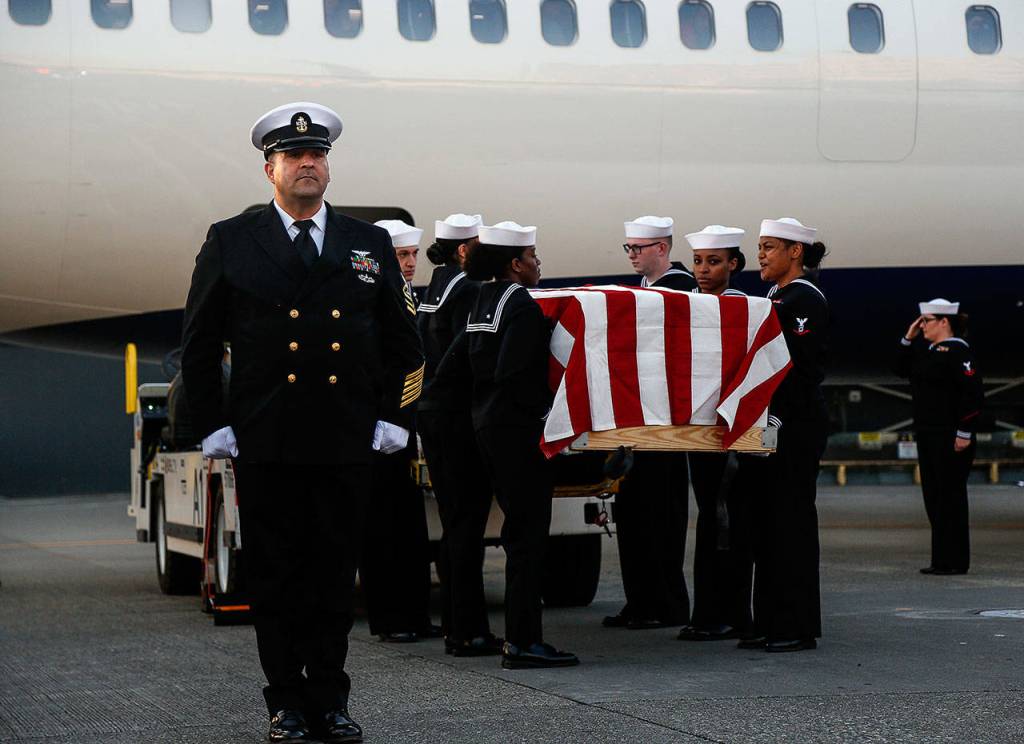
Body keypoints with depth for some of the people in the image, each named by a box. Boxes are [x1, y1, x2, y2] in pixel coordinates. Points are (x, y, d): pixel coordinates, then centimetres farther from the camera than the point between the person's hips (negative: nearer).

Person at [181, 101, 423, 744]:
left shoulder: (370, 245, 11)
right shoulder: (230, 243, 5)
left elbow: (405, 345, 16)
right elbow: (199, 346, 7)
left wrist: (393, 420, 8)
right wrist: (214, 427, 0)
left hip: (348, 447, 2)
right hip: (265, 448, -1)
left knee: (336, 576, 5)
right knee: (275, 578, 2)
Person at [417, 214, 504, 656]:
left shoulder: (434, 288, 15)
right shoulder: (467, 290, -13)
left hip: (432, 412, 9)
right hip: (460, 415, -9)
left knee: (454, 521, 13)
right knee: (467, 522, -6)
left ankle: (454, 625, 16)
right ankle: (468, 631, -4)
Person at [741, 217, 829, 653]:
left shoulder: (805, 299, -11)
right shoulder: (776, 297, 18)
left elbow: (800, 368, -19)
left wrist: (777, 421, -22)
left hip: (795, 425, -10)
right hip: (771, 425, 10)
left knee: (791, 519, -7)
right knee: (766, 519, 10)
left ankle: (798, 628, -2)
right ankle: (771, 622, 15)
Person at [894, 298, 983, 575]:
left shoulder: (958, 351, -13)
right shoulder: (926, 349, 14)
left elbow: (973, 393, -18)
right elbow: (901, 369, 21)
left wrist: (964, 433, -20)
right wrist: (908, 340, 9)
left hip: (950, 436, -9)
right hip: (927, 434, 9)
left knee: (950, 494, -4)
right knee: (933, 494, 11)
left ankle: (955, 561, 1)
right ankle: (941, 559, 17)